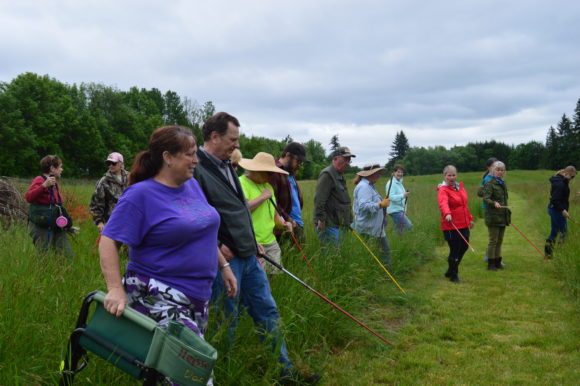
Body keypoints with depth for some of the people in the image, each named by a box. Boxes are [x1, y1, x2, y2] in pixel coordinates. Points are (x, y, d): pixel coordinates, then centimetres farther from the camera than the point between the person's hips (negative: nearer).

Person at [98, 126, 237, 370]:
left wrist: (223, 265, 19)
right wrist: (116, 289, -25)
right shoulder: (140, 194, -12)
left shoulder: (192, 185, 9)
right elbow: (109, 241, -15)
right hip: (157, 296, -8)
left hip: (198, 296, 8)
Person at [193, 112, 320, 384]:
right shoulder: (197, 169, -17)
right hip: (224, 260, -9)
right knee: (226, 322, 6)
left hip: (248, 257, 9)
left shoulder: (226, 166, 13)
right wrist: (216, 247, -20)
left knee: (268, 312, 15)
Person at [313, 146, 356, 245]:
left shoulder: (340, 176, 20)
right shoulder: (327, 175, -13)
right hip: (328, 225, -10)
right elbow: (319, 201, -21)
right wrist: (321, 221, -23)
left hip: (337, 225, 10)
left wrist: (349, 220, 23)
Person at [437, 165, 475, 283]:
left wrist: (470, 219, 24)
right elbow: (443, 203, -33)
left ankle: (451, 270, 35)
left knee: (464, 247, 17)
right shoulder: (443, 190, -12)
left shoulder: (460, 187, 13)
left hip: (464, 225, 8)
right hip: (451, 226, -8)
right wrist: (447, 214, -51)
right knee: (454, 250, -2)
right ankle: (453, 275, 18)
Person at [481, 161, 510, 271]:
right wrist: (494, 203, -39)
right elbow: (486, 199, -21)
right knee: (493, 240, -3)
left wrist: (508, 214, 24)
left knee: (500, 241, 13)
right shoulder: (489, 183, -10)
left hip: (502, 217, 8)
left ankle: (497, 262, 22)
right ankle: (491, 263, 4)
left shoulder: (503, 184, 16)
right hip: (493, 217, -8)